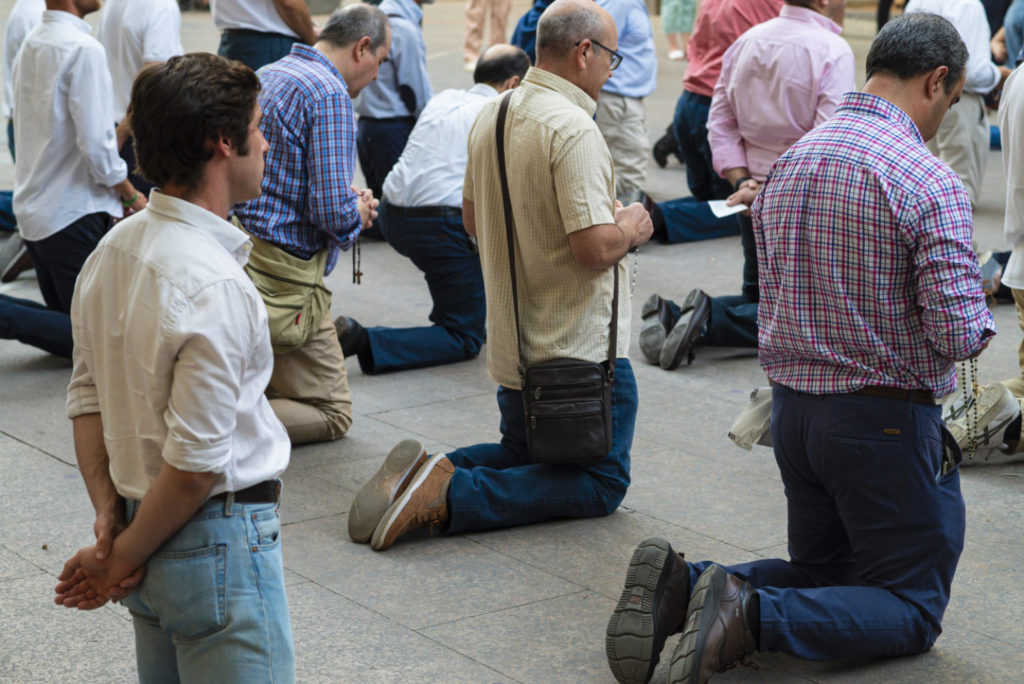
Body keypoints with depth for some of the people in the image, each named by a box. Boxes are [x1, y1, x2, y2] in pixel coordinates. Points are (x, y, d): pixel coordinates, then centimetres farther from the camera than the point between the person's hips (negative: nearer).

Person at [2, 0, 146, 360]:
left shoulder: (31, 43, 10)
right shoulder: (83, 49, -18)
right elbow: (95, 144, -21)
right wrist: (131, 195, -3)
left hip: (32, 208, 9)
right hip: (73, 213, -9)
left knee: (70, 326, 19)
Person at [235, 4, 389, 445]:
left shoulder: (265, 76, 14)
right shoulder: (330, 94, -16)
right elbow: (332, 210, -22)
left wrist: (345, 199, 14)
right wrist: (357, 211, 1)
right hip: (279, 269, -9)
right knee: (332, 415, 0)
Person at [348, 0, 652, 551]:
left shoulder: (490, 117, 5)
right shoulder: (573, 129, -22)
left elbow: (472, 220, 18)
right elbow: (595, 248, -27)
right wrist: (631, 229, -7)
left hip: (512, 342, 8)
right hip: (580, 347, -8)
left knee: (524, 458, 26)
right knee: (601, 483, 4)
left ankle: (433, 471, -4)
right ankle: (454, 497, -15)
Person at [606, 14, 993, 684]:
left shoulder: (789, 163, 7)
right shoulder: (929, 182, -17)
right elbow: (957, 332, -21)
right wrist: (978, 313, 1)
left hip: (792, 407, 7)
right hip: (886, 420, -7)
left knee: (822, 575, 23)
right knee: (912, 610, 5)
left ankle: (682, 585, -4)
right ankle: (754, 616, -20)